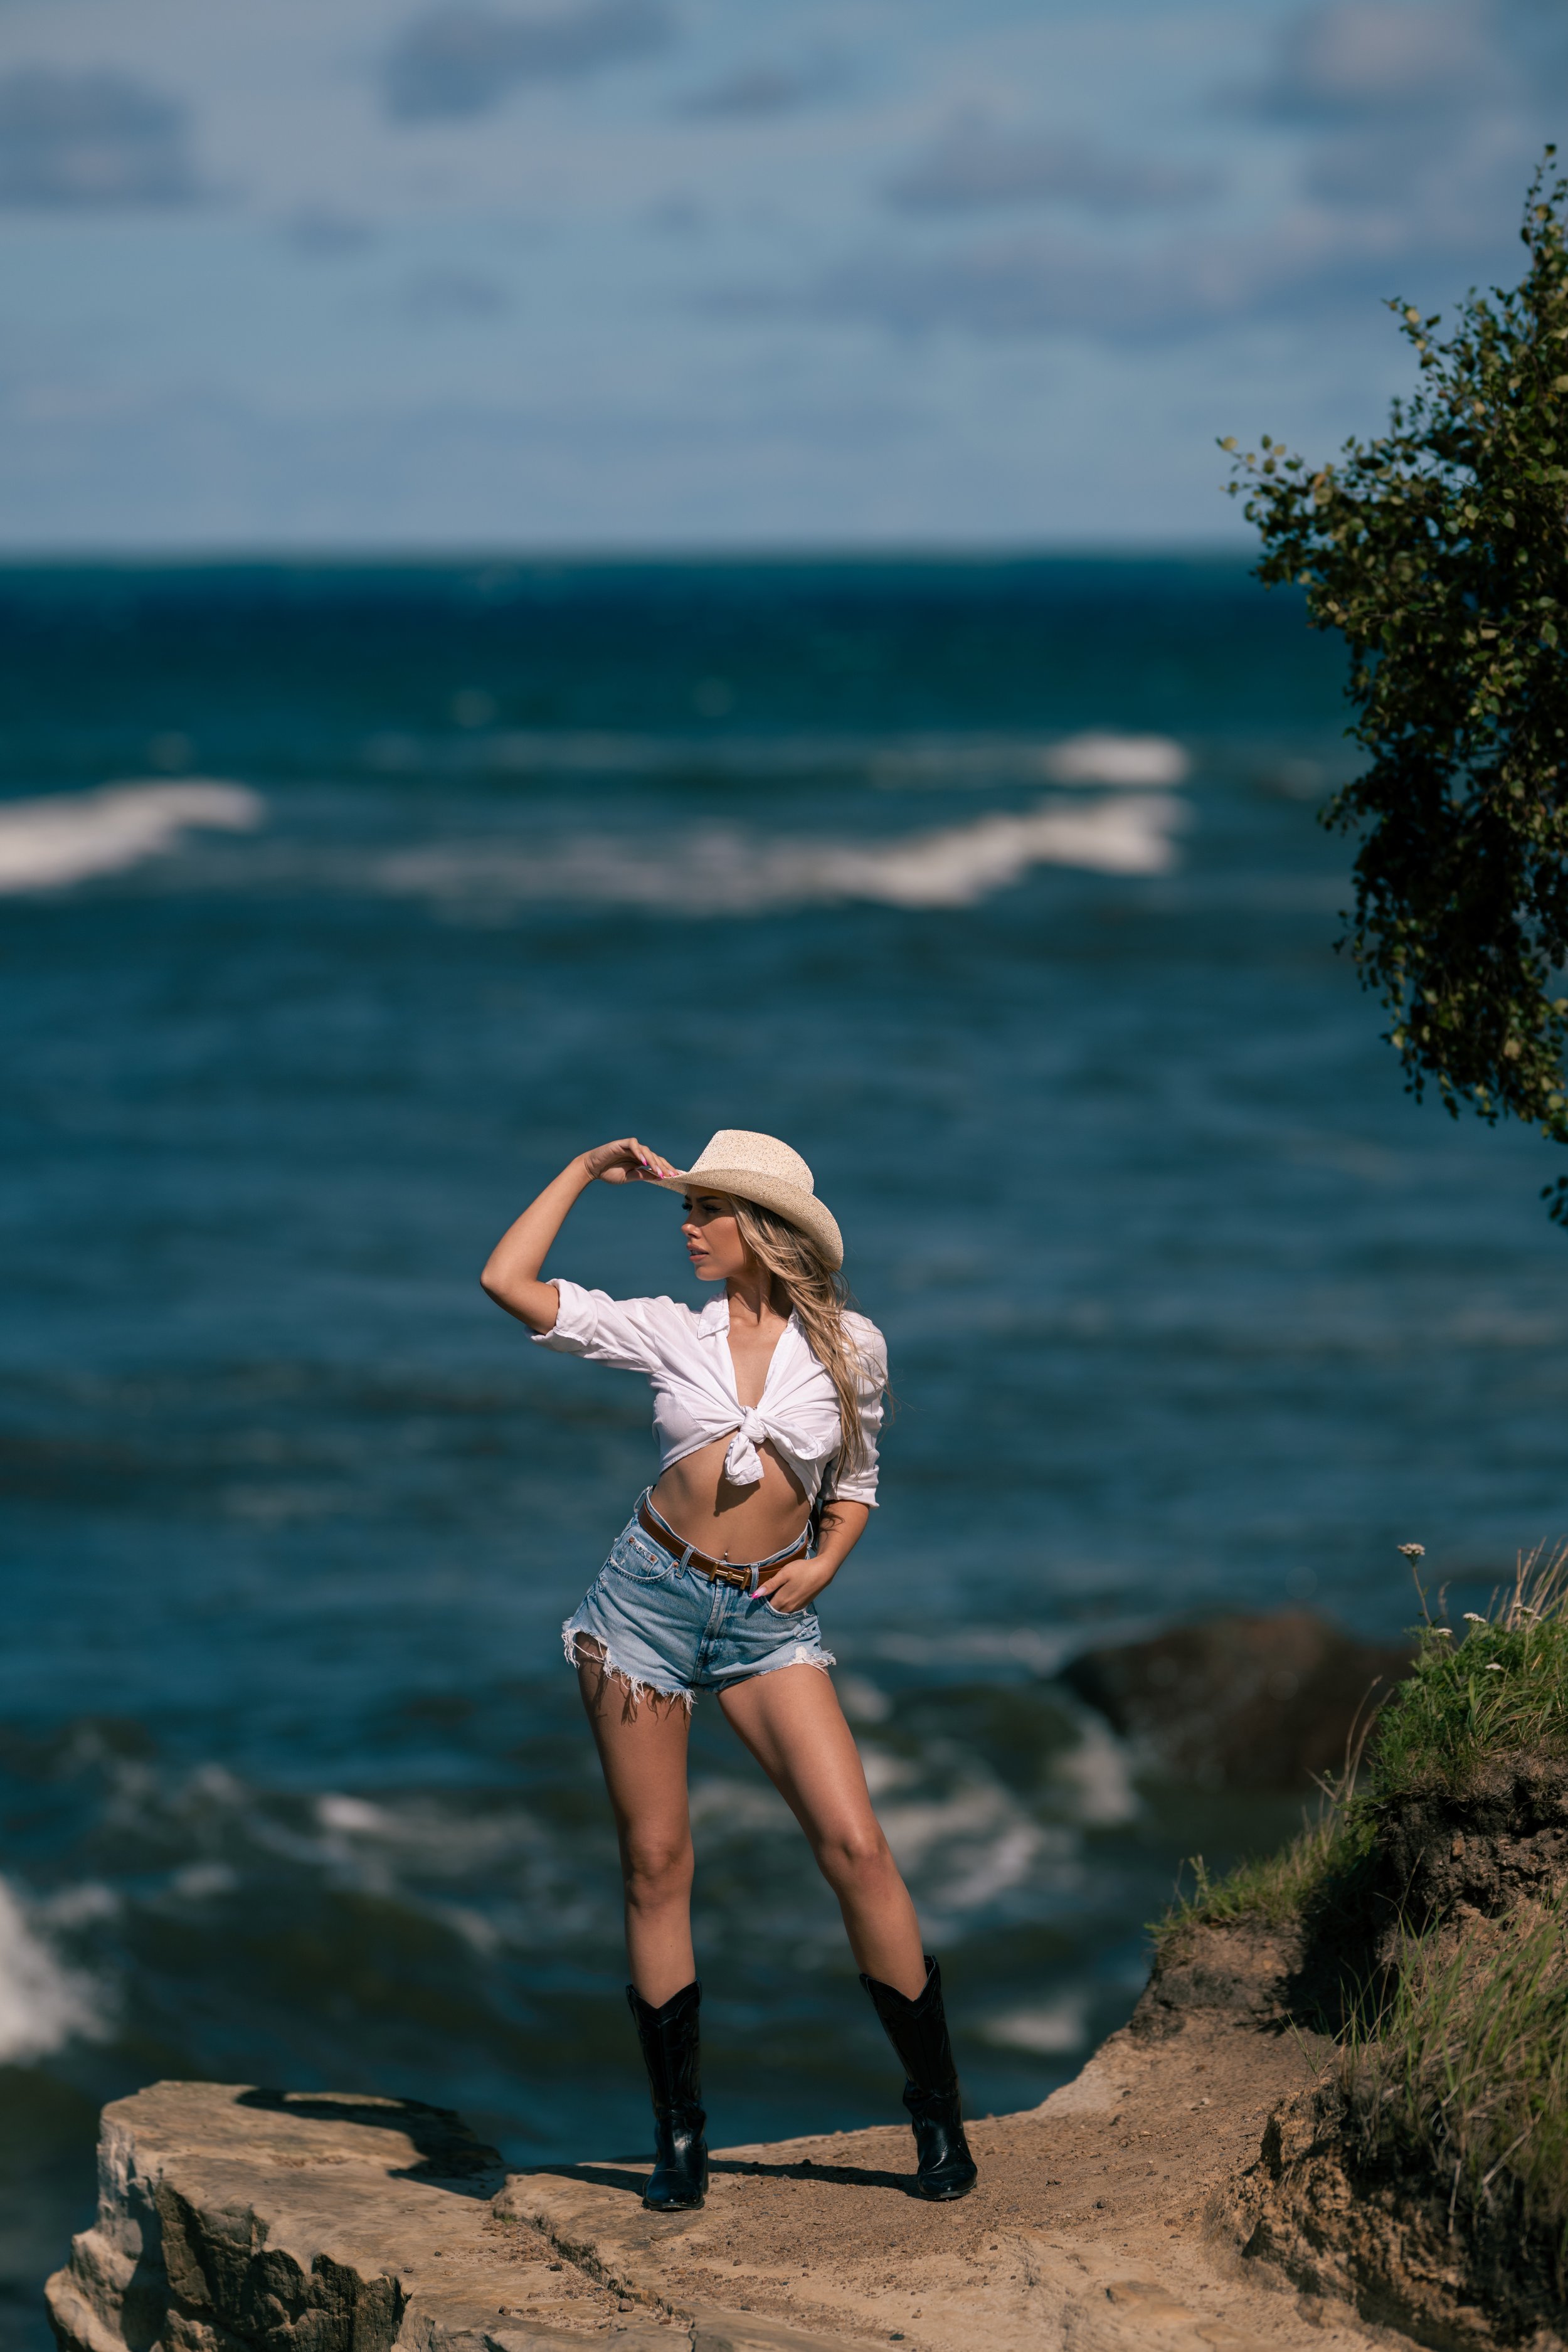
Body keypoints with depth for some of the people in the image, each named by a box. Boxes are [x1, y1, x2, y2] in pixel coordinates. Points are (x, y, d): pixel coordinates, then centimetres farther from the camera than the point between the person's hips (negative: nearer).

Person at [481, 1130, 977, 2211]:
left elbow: (855, 1485, 14)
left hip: (769, 1617, -1)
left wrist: (823, 1563, -4)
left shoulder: (849, 1345, 2)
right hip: (651, 1598, 1)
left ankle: (939, 2113, -2)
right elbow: (509, 1283, -1)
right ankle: (680, 2138, 11)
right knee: (656, 1866, 2)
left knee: (857, 1847, -12)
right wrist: (583, 1173, 4)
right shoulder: (674, 1333, 2)